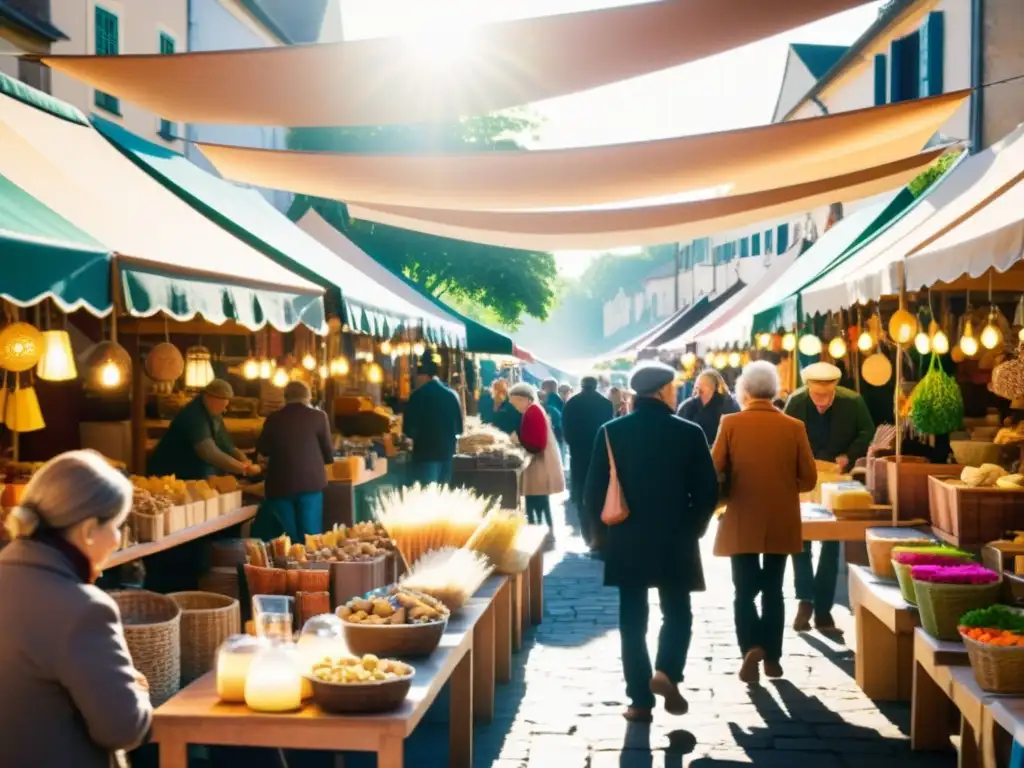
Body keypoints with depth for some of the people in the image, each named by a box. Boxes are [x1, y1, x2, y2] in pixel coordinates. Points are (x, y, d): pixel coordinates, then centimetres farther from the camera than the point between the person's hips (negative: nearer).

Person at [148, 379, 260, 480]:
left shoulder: (214, 415, 6)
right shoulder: (194, 416, -25)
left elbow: (227, 447, 9)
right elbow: (209, 453, -35)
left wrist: (246, 462, -9)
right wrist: (244, 469, -31)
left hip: (195, 475, 9)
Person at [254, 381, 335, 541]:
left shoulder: (273, 419, 3)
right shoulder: (318, 416, -2)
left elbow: (262, 450, 17)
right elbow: (328, 453, 4)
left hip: (280, 483, 2)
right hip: (311, 481, -1)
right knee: (310, 536, 4)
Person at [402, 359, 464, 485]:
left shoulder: (418, 394, -10)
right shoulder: (451, 394, 5)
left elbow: (408, 427, -9)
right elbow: (459, 426, 10)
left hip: (426, 451, -5)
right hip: (447, 450, 5)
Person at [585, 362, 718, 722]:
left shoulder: (611, 432, -3)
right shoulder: (689, 433, -6)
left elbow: (593, 491, -3)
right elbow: (708, 490, -4)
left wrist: (603, 533, 9)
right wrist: (693, 528, 11)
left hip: (626, 541, 1)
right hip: (676, 540, -1)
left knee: (633, 619, 8)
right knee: (677, 613, 15)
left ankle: (640, 700, 10)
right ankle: (667, 672, -7)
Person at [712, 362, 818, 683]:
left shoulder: (730, 423, -8)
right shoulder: (794, 427, -3)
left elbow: (714, 471, -8)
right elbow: (808, 479, -1)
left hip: (742, 522, -2)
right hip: (781, 523, 2)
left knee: (744, 590, 7)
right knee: (772, 590, 14)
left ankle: (751, 647, -12)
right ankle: (773, 657, 18)